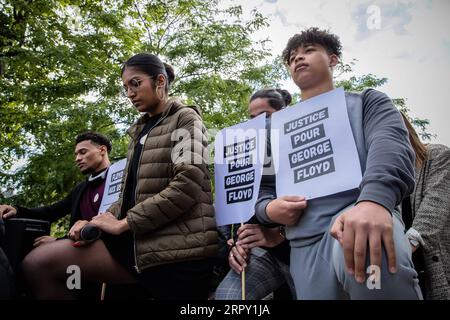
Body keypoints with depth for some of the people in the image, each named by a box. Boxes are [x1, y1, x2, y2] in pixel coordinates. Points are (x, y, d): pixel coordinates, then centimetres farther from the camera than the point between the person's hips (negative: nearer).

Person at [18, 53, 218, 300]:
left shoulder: (185, 119, 0)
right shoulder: (141, 130, 22)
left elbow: (188, 184, -15)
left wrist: (124, 224, -13)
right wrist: (97, 222, 1)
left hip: (176, 246, -6)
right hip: (138, 240, 7)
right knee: (38, 263, -6)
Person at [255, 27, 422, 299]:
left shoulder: (366, 102, 13)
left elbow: (390, 145, -8)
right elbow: (264, 187, 24)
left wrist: (374, 199, -30)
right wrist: (269, 209, -3)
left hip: (361, 216, -3)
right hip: (305, 242, 4)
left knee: (371, 252, -37)